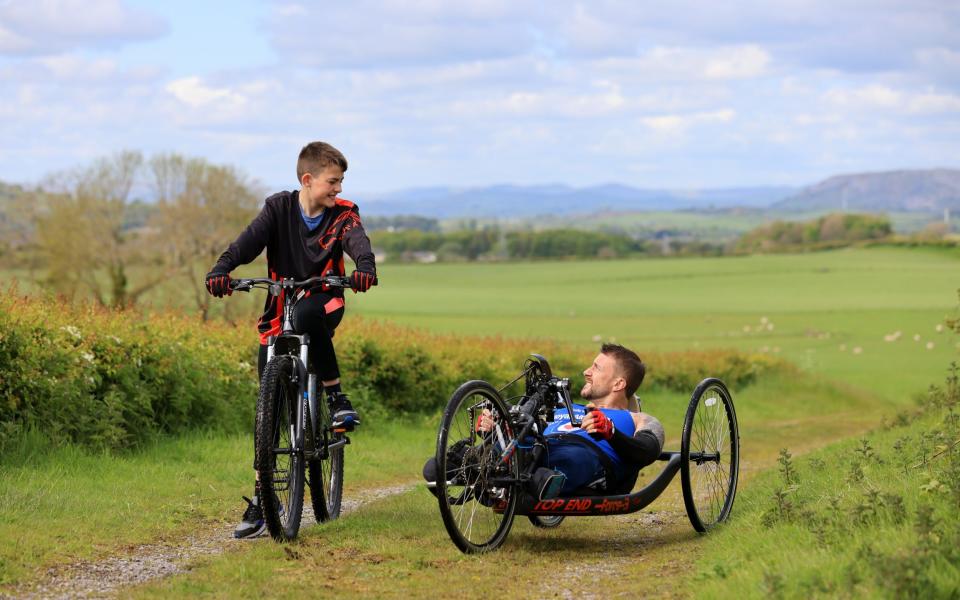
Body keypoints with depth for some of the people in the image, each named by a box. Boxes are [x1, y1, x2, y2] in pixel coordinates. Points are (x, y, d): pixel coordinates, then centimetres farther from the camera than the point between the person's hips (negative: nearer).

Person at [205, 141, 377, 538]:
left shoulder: (343, 214, -3)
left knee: (306, 315, -39)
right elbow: (250, 241, -18)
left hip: (322, 303, -1)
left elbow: (359, 243, -23)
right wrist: (221, 270, -38)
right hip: (278, 314, 1)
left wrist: (365, 268, -47)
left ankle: (335, 396, -21)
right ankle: (261, 497, 5)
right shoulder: (278, 208, -2)